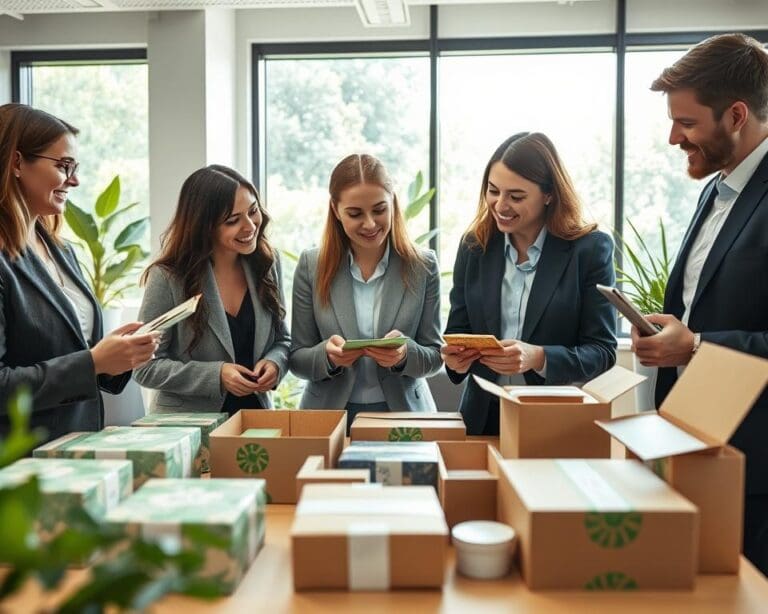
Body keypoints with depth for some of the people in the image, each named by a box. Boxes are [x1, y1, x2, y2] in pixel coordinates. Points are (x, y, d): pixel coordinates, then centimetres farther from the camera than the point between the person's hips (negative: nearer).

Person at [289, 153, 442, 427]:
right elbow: (297, 359, 3)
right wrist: (327, 355, -17)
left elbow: (434, 356, 3)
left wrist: (405, 354, -17)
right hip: (330, 415, 1)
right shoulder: (311, 266, 0)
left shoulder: (423, 266, 0)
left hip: (403, 413, 0)